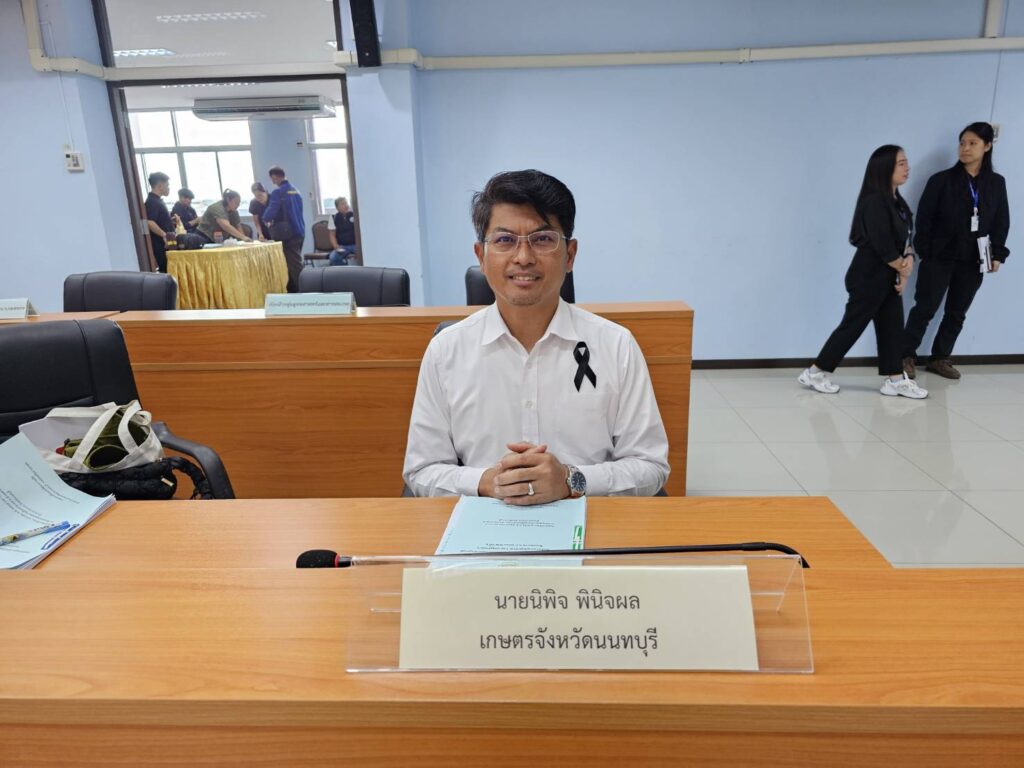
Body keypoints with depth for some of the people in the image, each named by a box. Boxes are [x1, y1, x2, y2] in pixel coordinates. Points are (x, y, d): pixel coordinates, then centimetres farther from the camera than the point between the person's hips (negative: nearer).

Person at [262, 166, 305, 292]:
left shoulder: (278, 193, -12)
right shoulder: (295, 191, 11)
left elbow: (269, 214, -17)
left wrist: (266, 218, 6)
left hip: (288, 233, -8)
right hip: (300, 231, 8)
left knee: (294, 265, -5)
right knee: (295, 263, 14)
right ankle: (293, 290, 20)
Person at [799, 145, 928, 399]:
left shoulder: (896, 201, 10)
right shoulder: (875, 201, -18)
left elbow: (904, 237, 9)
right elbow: (881, 244, -20)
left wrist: (909, 259, -11)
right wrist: (903, 269, -6)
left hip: (888, 276, 9)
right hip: (869, 277, -9)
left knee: (892, 327, 9)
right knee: (852, 325, -2)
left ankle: (895, 380, 16)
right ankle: (815, 373, 8)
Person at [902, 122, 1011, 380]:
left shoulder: (997, 183, 6)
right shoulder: (941, 180, -5)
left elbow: (1001, 223, 9)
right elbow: (924, 218, -6)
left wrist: (997, 254, 1)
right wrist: (925, 253, -11)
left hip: (973, 261, 4)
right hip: (939, 258, -4)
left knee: (957, 314, 10)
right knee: (925, 309, -3)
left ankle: (940, 359, 21)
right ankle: (907, 357, 8)